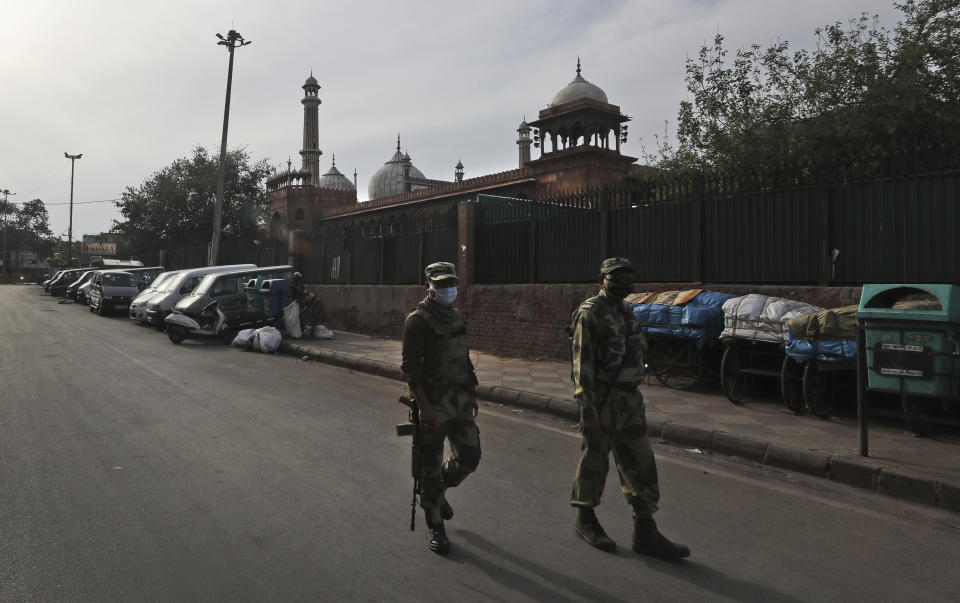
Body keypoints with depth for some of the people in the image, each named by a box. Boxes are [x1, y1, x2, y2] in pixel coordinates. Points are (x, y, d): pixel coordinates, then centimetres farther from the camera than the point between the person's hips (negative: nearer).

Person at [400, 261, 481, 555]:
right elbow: (410, 366, -17)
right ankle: (434, 525, 20)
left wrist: (471, 394, 18)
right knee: (432, 465, 4)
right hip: (434, 403, -7)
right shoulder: (418, 320, -12)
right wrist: (424, 407, -21)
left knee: (469, 457, 10)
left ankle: (438, 491, 38)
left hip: (460, 401, 7)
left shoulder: (456, 317, 12)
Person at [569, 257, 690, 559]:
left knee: (641, 465, 8)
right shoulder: (590, 313, -13)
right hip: (602, 401, -8)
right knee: (594, 462, 7)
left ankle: (645, 533, 16)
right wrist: (587, 409, -22)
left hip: (630, 400, 8)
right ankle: (586, 521, 26)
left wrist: (634, 398, 19)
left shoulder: (626, 312, 13)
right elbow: (582, 364, -17)